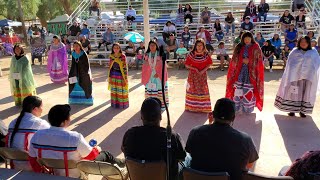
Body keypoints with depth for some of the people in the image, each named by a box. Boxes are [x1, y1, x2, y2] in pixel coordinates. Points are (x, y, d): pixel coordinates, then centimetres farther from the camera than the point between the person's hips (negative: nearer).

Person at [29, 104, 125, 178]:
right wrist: (97, 149, 8)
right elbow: (90, 155, -14)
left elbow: (33, 161, -4)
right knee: (105, 154, 18)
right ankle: (119, 163, 51)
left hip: (51, 175, 5)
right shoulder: (75, 138, -32)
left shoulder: (37, 135, -18)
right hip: (75, 176, -5)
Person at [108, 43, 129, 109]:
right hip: (113, 76, 4)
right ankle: (114, 103, 24)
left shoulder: (123, 56, -9)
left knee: (121, 90, 3)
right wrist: (109, 76, 8)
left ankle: (122, 104, 16)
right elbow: (110, 67, 8)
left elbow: (125, 67, -9)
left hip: (121, 75, -4)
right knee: (114, 90, 11)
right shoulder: (111, 56, 4)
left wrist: (125, 77, -11)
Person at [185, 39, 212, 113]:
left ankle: (203, 107, 12)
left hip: (202, 75, 1)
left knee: (203, 89, 2)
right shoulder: (191, 54, -7)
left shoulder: (206, 54, -4)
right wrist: (194, 69, -15)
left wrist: (204, 70, -10)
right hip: (193, 75, -1)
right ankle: (192, 106, 15)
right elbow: (187, 65, -3)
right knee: (193, 89, 4)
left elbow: (209, 63, 5)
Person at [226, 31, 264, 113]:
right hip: (240, 71, 2)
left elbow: (259, 61, 1)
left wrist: (249, 61, -11)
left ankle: (247, 108, 8)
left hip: (251, 72, -2)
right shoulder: (239, 47, 8)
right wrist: (243, 60, -8)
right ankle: (237, 107, 8)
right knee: (238, 90, -2)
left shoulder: (255, 48, 3)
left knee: (249, 90, -4)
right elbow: (234, 60, 6)